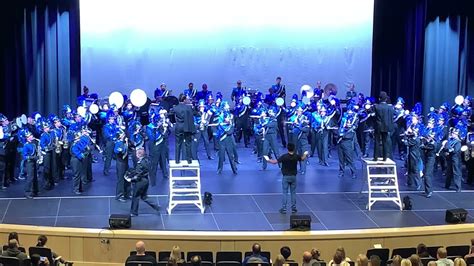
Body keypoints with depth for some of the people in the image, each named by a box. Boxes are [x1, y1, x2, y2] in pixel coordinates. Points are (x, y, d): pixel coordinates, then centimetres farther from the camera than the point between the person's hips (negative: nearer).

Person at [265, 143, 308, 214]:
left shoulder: (284, 156, -17)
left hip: (286, 177, -3)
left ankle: (284, 208, 3)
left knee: (285, 193, 2)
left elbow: (275, 162, -17)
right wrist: (305, 154, 39)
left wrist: (268, 159, 0)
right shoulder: (296, 156, -5)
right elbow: (303, 158, 18)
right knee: (293, 192, 12)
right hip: (293, 176, 3)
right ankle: (293, 208, 16)